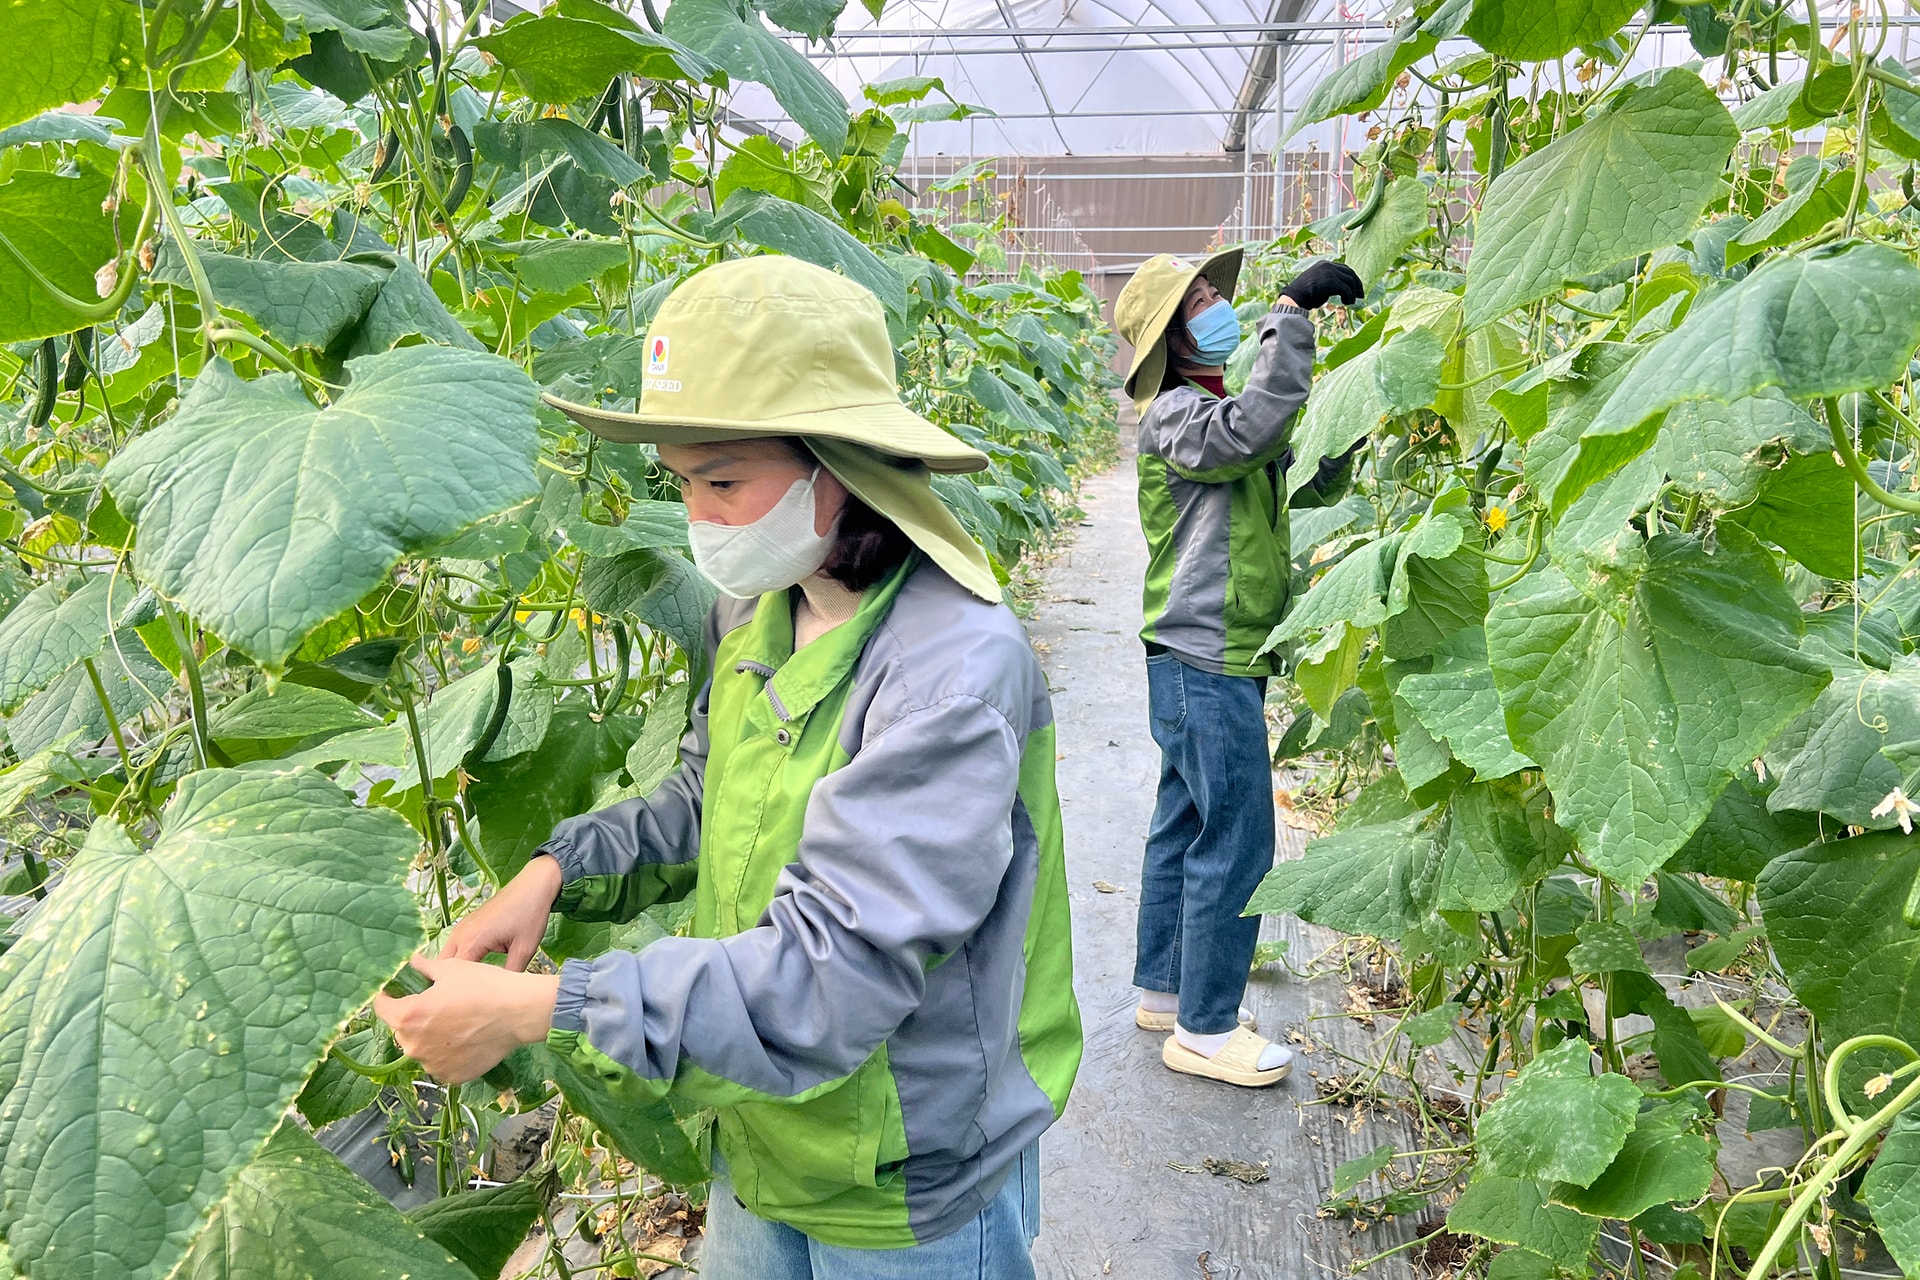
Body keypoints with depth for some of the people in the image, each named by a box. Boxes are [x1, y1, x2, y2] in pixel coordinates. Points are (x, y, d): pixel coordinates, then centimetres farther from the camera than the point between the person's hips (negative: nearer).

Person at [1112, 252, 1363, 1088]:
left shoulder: (1219, 409, 17)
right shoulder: (1174, 415, -12)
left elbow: (1315, 476, 16)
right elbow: (1253, 427, -33)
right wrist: (1291, 311, -27)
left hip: (1216, 661, 10)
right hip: (1205, 664, -10)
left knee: (1185, 829, 16)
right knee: (1235, 843, -5)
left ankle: (1164, 991, 28)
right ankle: (1204, 1028, 6)